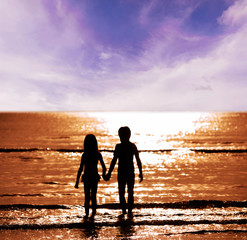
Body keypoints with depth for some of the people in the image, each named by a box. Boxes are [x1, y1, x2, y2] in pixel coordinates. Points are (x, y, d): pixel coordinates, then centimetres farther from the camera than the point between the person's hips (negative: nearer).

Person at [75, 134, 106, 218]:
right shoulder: (98, 155, -6)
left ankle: (87, 214, 9)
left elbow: (80, 169, -14)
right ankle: (93, 212, 18)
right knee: (93, 196, 15)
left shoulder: (84, 155, -14)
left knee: (87, 197, 9)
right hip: (95, 177, 2)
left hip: (86, 178, -2)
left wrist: (77, 181, -9)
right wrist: (103, 175, 19)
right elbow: (104, 168, -1)